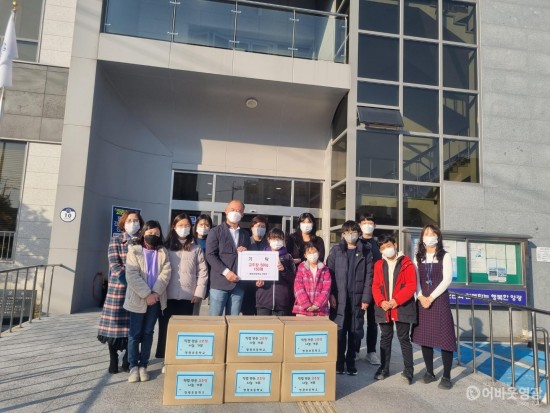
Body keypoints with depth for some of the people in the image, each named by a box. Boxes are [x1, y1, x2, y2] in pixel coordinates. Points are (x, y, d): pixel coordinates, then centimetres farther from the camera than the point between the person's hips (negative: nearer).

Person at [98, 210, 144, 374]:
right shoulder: (116, 239, 4)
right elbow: (114, 264, -6)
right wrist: (128, 277, -19)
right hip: (118, 287, -1)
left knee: (133, 325, 5)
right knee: (114, 323, 1)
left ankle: (127, 360, 19)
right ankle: (113, 360, 15)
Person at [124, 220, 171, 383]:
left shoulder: (163, 252, 8)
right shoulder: (134, 250, 1)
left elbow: (166, 273, -3)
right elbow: (132, 275, -10)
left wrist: (156, 292, -17)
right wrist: (146, 294, -17)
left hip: (155, 299, 2)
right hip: (138, 298, -2)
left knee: (148, 333, 9)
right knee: (135, 333, 4)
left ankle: (143, 366, 17)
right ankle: (134, 366, 14)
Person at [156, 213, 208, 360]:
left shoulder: (196, 249, 7)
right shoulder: (166, 247, 6)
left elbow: (202, 271, 5)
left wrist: (199, 292, -2)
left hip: (188, 297, 0)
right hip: (168, 296, 0)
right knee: (166, 329, 6)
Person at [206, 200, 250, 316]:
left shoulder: (245, 235, 19)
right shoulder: (215, 231, 4)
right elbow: (210, 255, -6)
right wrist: (226, 272, -15)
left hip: (238, 284, 4)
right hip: (220, 282, -4)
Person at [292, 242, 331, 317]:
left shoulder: (325, 270, 8)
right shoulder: (301, 268, 5)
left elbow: (326, 289, 0)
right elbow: (298, 288, -3)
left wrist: (317, 305, -11)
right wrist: (307, 305, -13)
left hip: (321, 310, 1)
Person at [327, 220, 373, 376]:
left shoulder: (365, 253, 7)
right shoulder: (336, 251, 5)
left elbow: (369, 277, 2)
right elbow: (329, 273, 0)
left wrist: (366, 298, -6)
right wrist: (331, 294, -9)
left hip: (358, 298, 1)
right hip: (339, 298, -1)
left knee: (355, 331, 6)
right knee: (339, 331, 0)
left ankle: (351, 362, 19)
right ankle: (339, 363, 13)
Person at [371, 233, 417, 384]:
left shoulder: (406, 263, -3)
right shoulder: (379, 265, 8)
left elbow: (411, 285, -9)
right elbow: (375, 286, 6)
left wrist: (397, 300, -17)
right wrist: (381, 301, -10)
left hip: (402, 307, -3)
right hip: (384, 307, 4)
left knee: (404, 338, 4)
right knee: (385, 338, 13)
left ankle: (408, 370, 15)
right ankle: (384, 368, 24)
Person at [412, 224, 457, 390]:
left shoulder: (445, 256, 1)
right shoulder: (419, 257, 11)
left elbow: (447, 279, -8)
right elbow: (415, 280, 6)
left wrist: (431, 297, -13)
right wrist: (421, 297, -10)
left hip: (440, 300, -3)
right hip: (422, 301, 4)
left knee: (444, 337, -5)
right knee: (424, 337, 6)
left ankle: (446, 376, 5)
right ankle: (429, 372, 19)